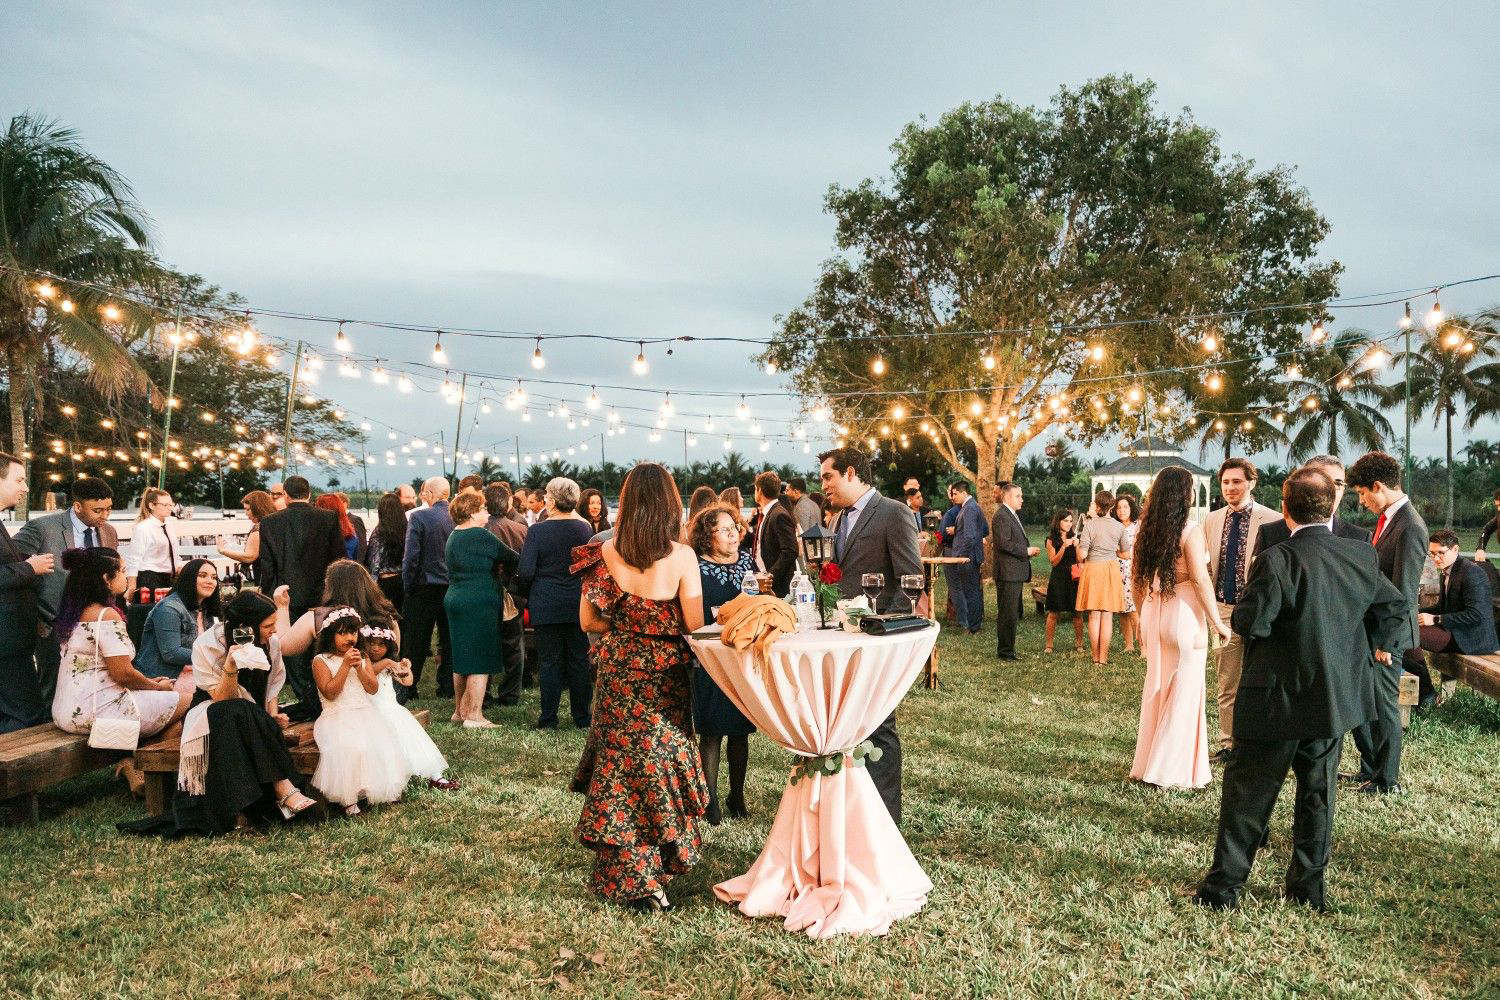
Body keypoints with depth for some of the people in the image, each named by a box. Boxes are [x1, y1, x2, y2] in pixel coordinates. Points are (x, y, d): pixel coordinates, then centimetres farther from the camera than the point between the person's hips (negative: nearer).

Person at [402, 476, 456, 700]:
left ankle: (408, 688, 15)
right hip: (454, 587, 3)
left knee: (417, 641, 7)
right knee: (449, 639, 12)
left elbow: (411, 556, -15)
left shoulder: (418, 517, -13)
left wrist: (408, 587, -4)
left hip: (425, 588, -3)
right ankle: (448, 686, 17)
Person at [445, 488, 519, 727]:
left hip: (455, 600, 10)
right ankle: (474, 716, -1)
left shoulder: (454, 537, 15)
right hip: (479, 604, -10)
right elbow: (512, 558, -12)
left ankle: (460, 710, 25)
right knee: (481, 661, -3)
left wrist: (496, 567, 6)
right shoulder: (479, 536, -14)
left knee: (462, 659, 17)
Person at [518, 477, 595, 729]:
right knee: (579, 660, 10)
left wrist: (528, 592, 7)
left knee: (549, 661, 6)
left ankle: (548, 718, 10)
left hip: (545, 606, -2)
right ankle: (582, 717, 16)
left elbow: (525, 572, -12)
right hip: (578, 604, 2)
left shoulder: (537, 530, -11)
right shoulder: (584, 528, -3)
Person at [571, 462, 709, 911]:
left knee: (621, 760, 13)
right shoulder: (681, 556, -15)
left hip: (618, 670, 2)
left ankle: (628, 872, 19)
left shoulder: (606, 552, -7)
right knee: (661, 757, 14)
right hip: (664, 674, -2)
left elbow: (589, 620, -3)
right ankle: (656, 866, 27)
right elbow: (694, 624, -13)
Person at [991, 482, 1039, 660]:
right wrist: (1026, 551, -15)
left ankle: (1007, 649, 22)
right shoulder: (1001, 516, -14)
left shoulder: (1013, 515, 19)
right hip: (1007, 572, -11)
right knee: (1007, 614, -6)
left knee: (1013, 613, 15)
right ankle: (1005, 651, 0)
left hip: (1016, 572, 11)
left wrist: (1028, 550, 11)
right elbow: (1004, 543, -22)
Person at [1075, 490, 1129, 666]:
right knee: (1107, 616, 4)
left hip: (1092, 569, -1)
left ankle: (1096, 658, 8)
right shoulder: (1119, 527, 0)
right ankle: (1103, 658, 3)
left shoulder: (1090, 524, -9)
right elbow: (1125, 554, 9)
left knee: (1094, 616, 5)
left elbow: (1082, 555, -11)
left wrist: (1081, 561, 10)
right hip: (1111, 569, 2)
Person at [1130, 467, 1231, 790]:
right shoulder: (1191, 531, -12)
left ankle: (1146, 765, 25)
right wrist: (1217, 621, -8)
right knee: (1184, 692, 5)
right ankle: (1171, 772, 11)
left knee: (1155, 690, 17)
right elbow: (1200, 580, -17)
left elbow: (1136, 579, 11)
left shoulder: (1147, 530, 6)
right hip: (1184, 615, -6)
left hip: (1153, 614, 6)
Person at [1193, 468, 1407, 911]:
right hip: (1337, 697, 6)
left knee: (1247, 791, 6)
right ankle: (1310, 887, 26)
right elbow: (1394, 606, 11)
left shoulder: (1277, 560, -22)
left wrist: (1246, 594, -1)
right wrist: (1378, 646, 24)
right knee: (1318, 791, 17)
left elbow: (1248, 622, -21)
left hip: (1277, 700, -5)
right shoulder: (1362, 556, -2)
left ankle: (1224, 884, 13)